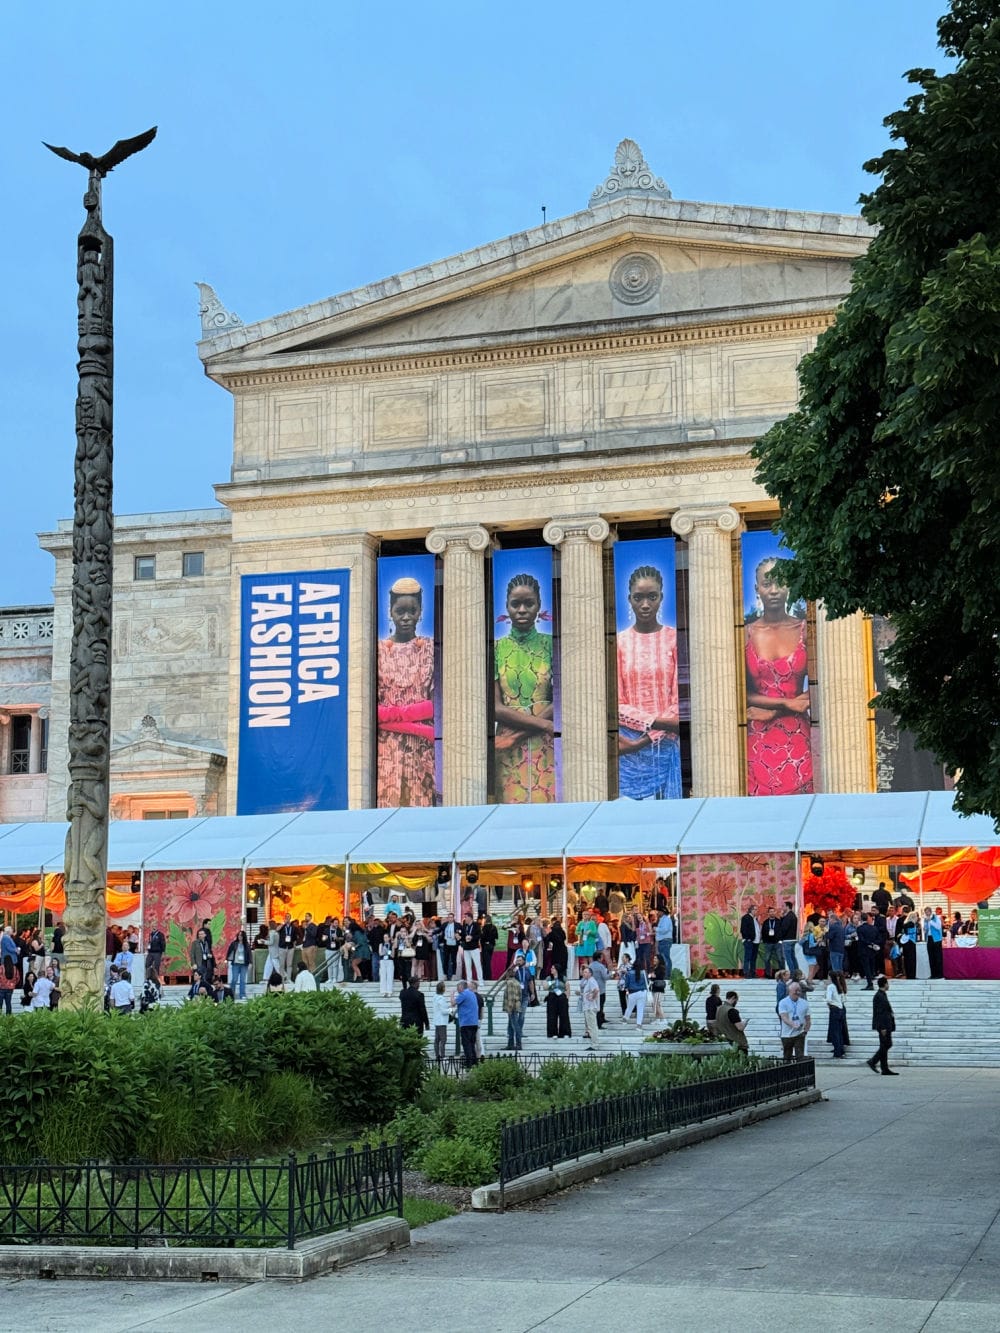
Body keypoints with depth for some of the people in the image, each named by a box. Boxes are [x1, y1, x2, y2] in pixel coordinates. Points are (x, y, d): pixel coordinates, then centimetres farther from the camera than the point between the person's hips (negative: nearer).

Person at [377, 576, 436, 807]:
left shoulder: (430, 648, 8)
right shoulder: (379, 650, 7)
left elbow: (436, 703, 3)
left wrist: (393, 713, -7)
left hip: (422, 746, 1)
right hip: (386, 747, 0)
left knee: (421, 802, -3)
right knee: (387, 803, -6)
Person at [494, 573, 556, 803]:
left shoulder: (550, 644, 3)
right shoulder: (497, 648, 3)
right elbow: (496, 707, -3)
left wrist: (517, 734, -11)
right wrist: (543, 723, -13)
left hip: (546, 747, 0)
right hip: (510, 751, 0)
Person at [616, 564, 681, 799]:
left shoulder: (674, 639, 1)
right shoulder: (619, 642, 3)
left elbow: (678, 702, -3)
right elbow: (618, 705, 1)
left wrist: (644, 741, -13)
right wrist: (657, 722, -13)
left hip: (666, 747, 0)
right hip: (630, 748, 0)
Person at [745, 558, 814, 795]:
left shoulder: (804, 630, 3)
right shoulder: (746, 633, 3)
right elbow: (741, 694, 1)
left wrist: (772, 712, -7)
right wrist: (787, 703, -8)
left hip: (798, 738, 0)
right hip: (758, 740, 0)